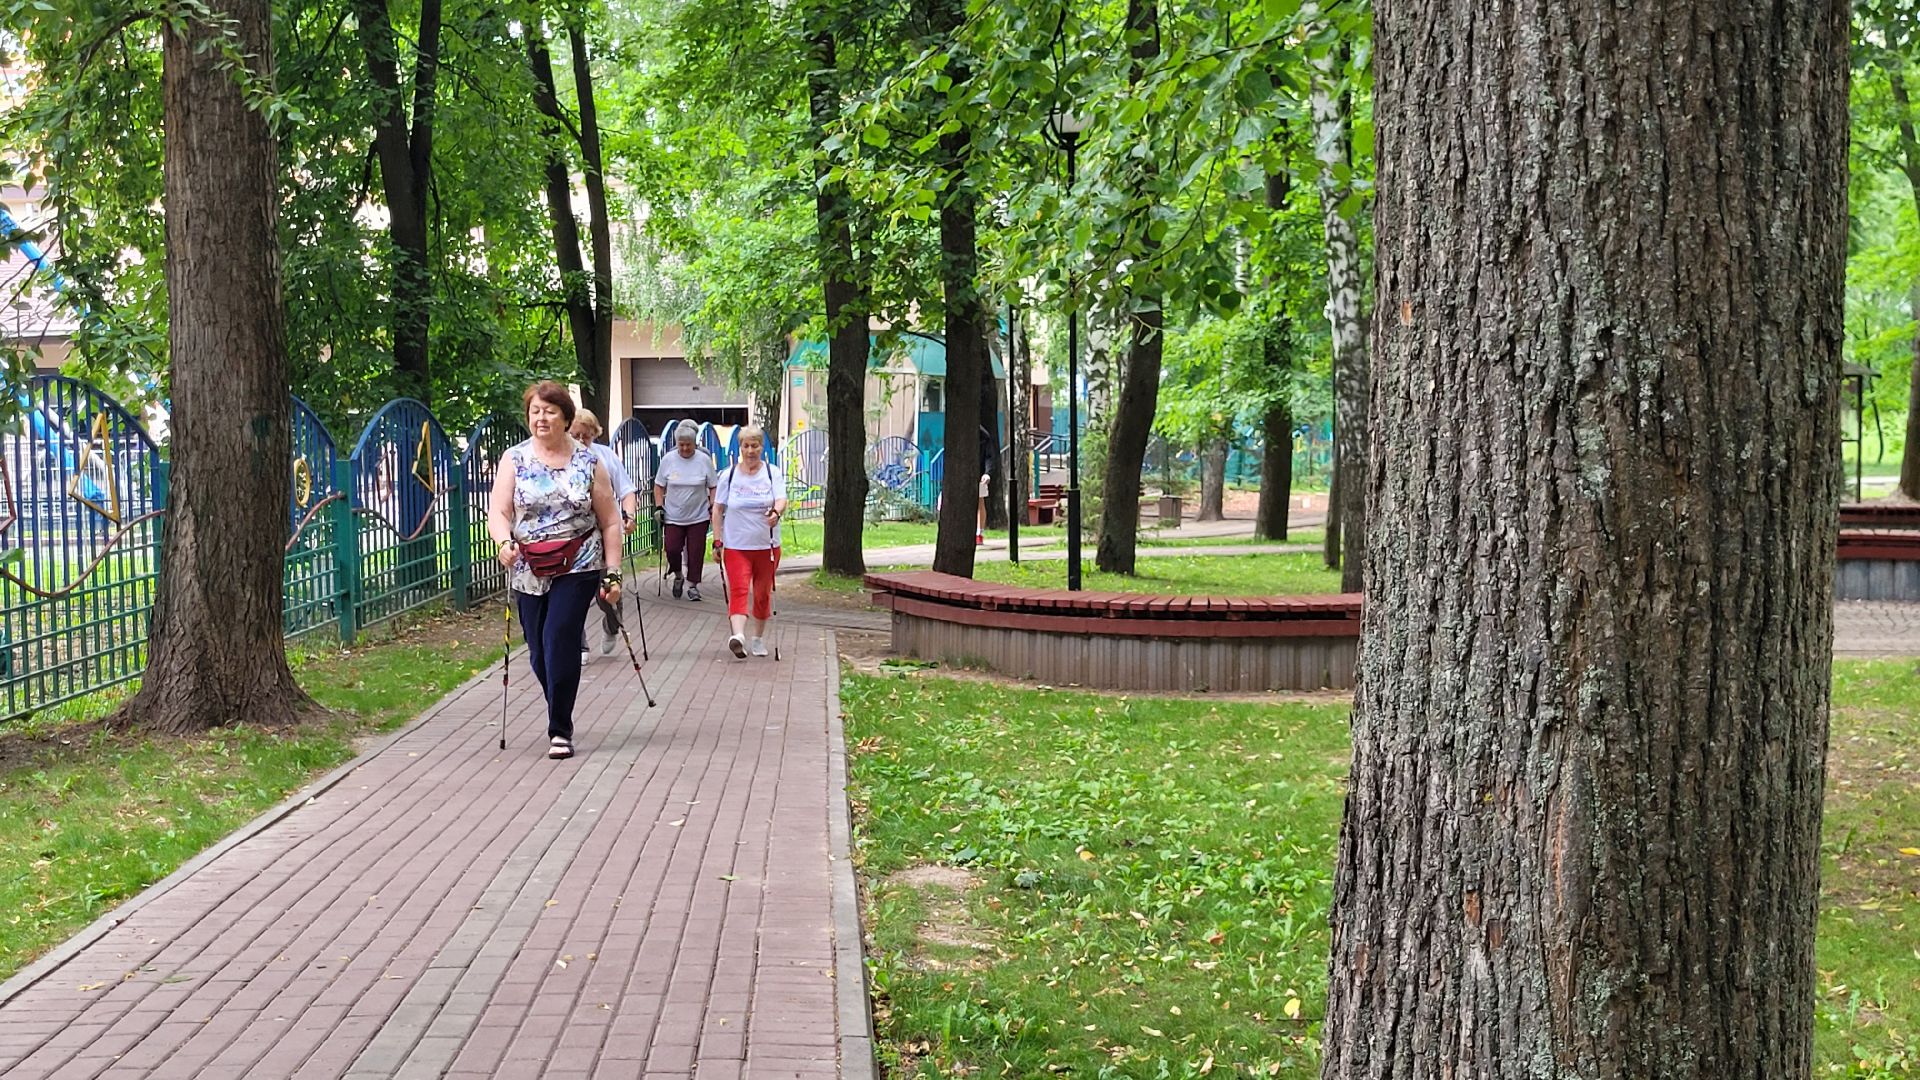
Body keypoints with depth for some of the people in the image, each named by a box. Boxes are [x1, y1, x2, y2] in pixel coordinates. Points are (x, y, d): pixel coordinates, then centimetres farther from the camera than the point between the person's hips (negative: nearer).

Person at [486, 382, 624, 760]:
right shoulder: (514, 459, 3)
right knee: (539, 651, 7)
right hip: (529, 570, 2)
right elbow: (498, 512, -5)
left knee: (560, 640, -14)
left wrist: (612, 573, -1)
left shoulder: (588, 462, 2)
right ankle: (560, 720, 29)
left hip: (578, 568, -2)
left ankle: (560, 730, -5)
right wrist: (504, 541, -26)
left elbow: (610, 523, 4)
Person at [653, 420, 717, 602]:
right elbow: (659, 486, 8)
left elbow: (713, 487, 3)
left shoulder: (704, 460, -4)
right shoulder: (668, 460, -1)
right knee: (672, 549, -6)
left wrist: (713, 508, -3)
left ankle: (692, 585, 16)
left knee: (695, 552, 1)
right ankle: (678, 575, 22)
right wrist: (659, 507, 0)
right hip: (673, 516, 1)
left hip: (699, 517, -1)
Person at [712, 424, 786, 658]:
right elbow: (718, 509, 7)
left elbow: (781, 500, -11)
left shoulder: (773, 474, 3)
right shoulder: (729, 475, 4)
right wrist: (717, 541, 1)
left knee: (763, 593, 10)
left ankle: (759, 639, 26)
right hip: (736, 545, -1)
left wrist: (776, 512, -35)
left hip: (766, 545, 1)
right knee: (738, 589, -16)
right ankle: (738, 636, -31)